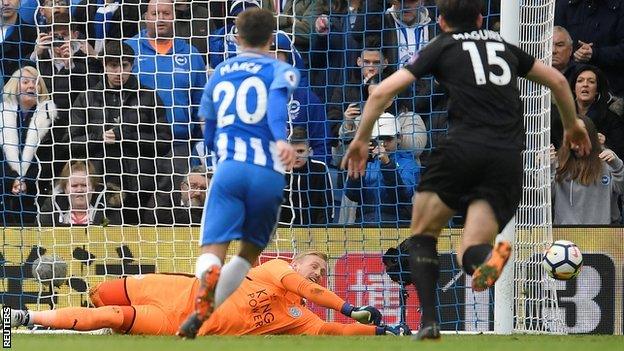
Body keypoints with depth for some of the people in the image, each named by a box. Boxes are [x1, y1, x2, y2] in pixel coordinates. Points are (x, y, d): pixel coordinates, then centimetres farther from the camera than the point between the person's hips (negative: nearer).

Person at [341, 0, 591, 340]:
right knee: (469, 253, 2)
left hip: (463, 148, -3)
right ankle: (486, 257, -37)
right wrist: (572, 125, 47)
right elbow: (557, 80, 31)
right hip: (509, 157, 3)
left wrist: (361, 140, 17)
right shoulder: (503, 46, 24)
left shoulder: (441, 47, 13)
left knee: (422, 234, 17)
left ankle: (429, 320, -2)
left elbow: (382, 92, 6)